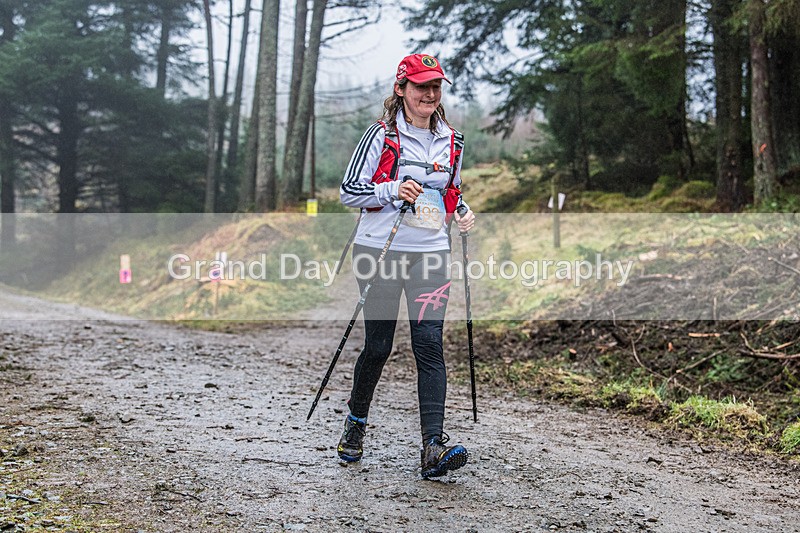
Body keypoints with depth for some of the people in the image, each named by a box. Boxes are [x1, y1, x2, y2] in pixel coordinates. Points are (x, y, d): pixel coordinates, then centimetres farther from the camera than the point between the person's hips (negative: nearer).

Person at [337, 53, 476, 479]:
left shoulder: (451, 142, 12)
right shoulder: (381, 135, -2)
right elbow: (348, 191, -4)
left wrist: (462, 213, 6)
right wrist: (393, 190, -18)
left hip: (430, 255, 3)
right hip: (380, 251, -3)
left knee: (429, 345, -8)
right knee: (378, 345, 5)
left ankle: (433, 446, -13)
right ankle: (356, 421, 31)